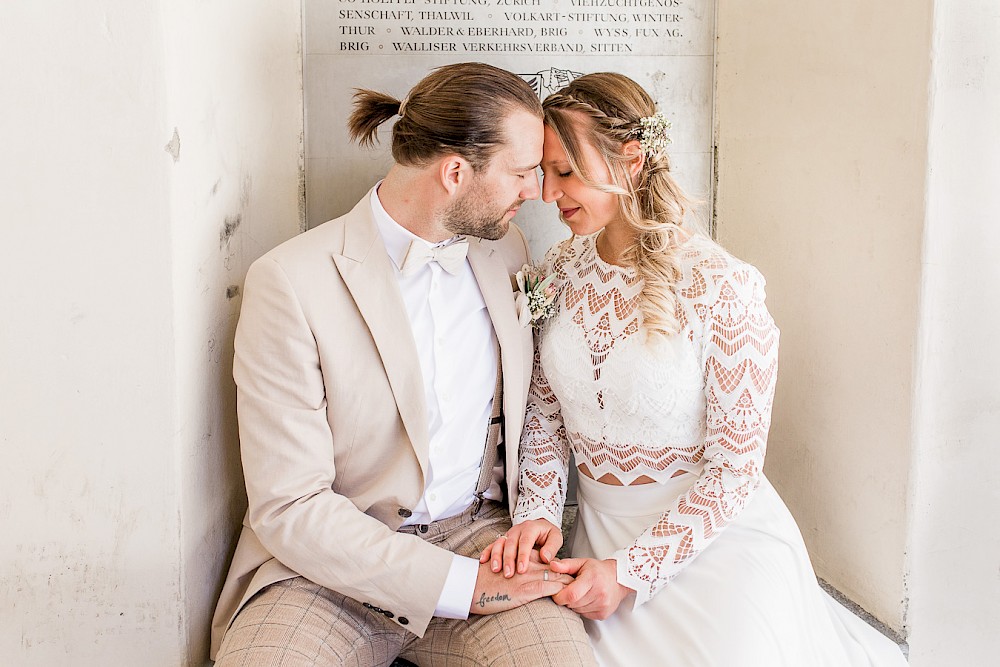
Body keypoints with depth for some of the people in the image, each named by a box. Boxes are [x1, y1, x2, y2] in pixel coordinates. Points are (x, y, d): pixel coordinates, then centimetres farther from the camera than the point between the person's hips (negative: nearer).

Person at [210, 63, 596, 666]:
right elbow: (289, 507, -15)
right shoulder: (290, 282, -14)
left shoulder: (502, 248, 5)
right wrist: (461, 586, -19)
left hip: (479, 536, 4)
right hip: (334, 564, -3)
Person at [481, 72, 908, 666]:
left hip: (714, 542, -5)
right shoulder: (562, 268, -1)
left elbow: (733, 467, -15)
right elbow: (546, 411, 8)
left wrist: (630, 571, -18)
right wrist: (538, 512, -8)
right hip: (602, 533, 5)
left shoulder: (723, 288, -19)